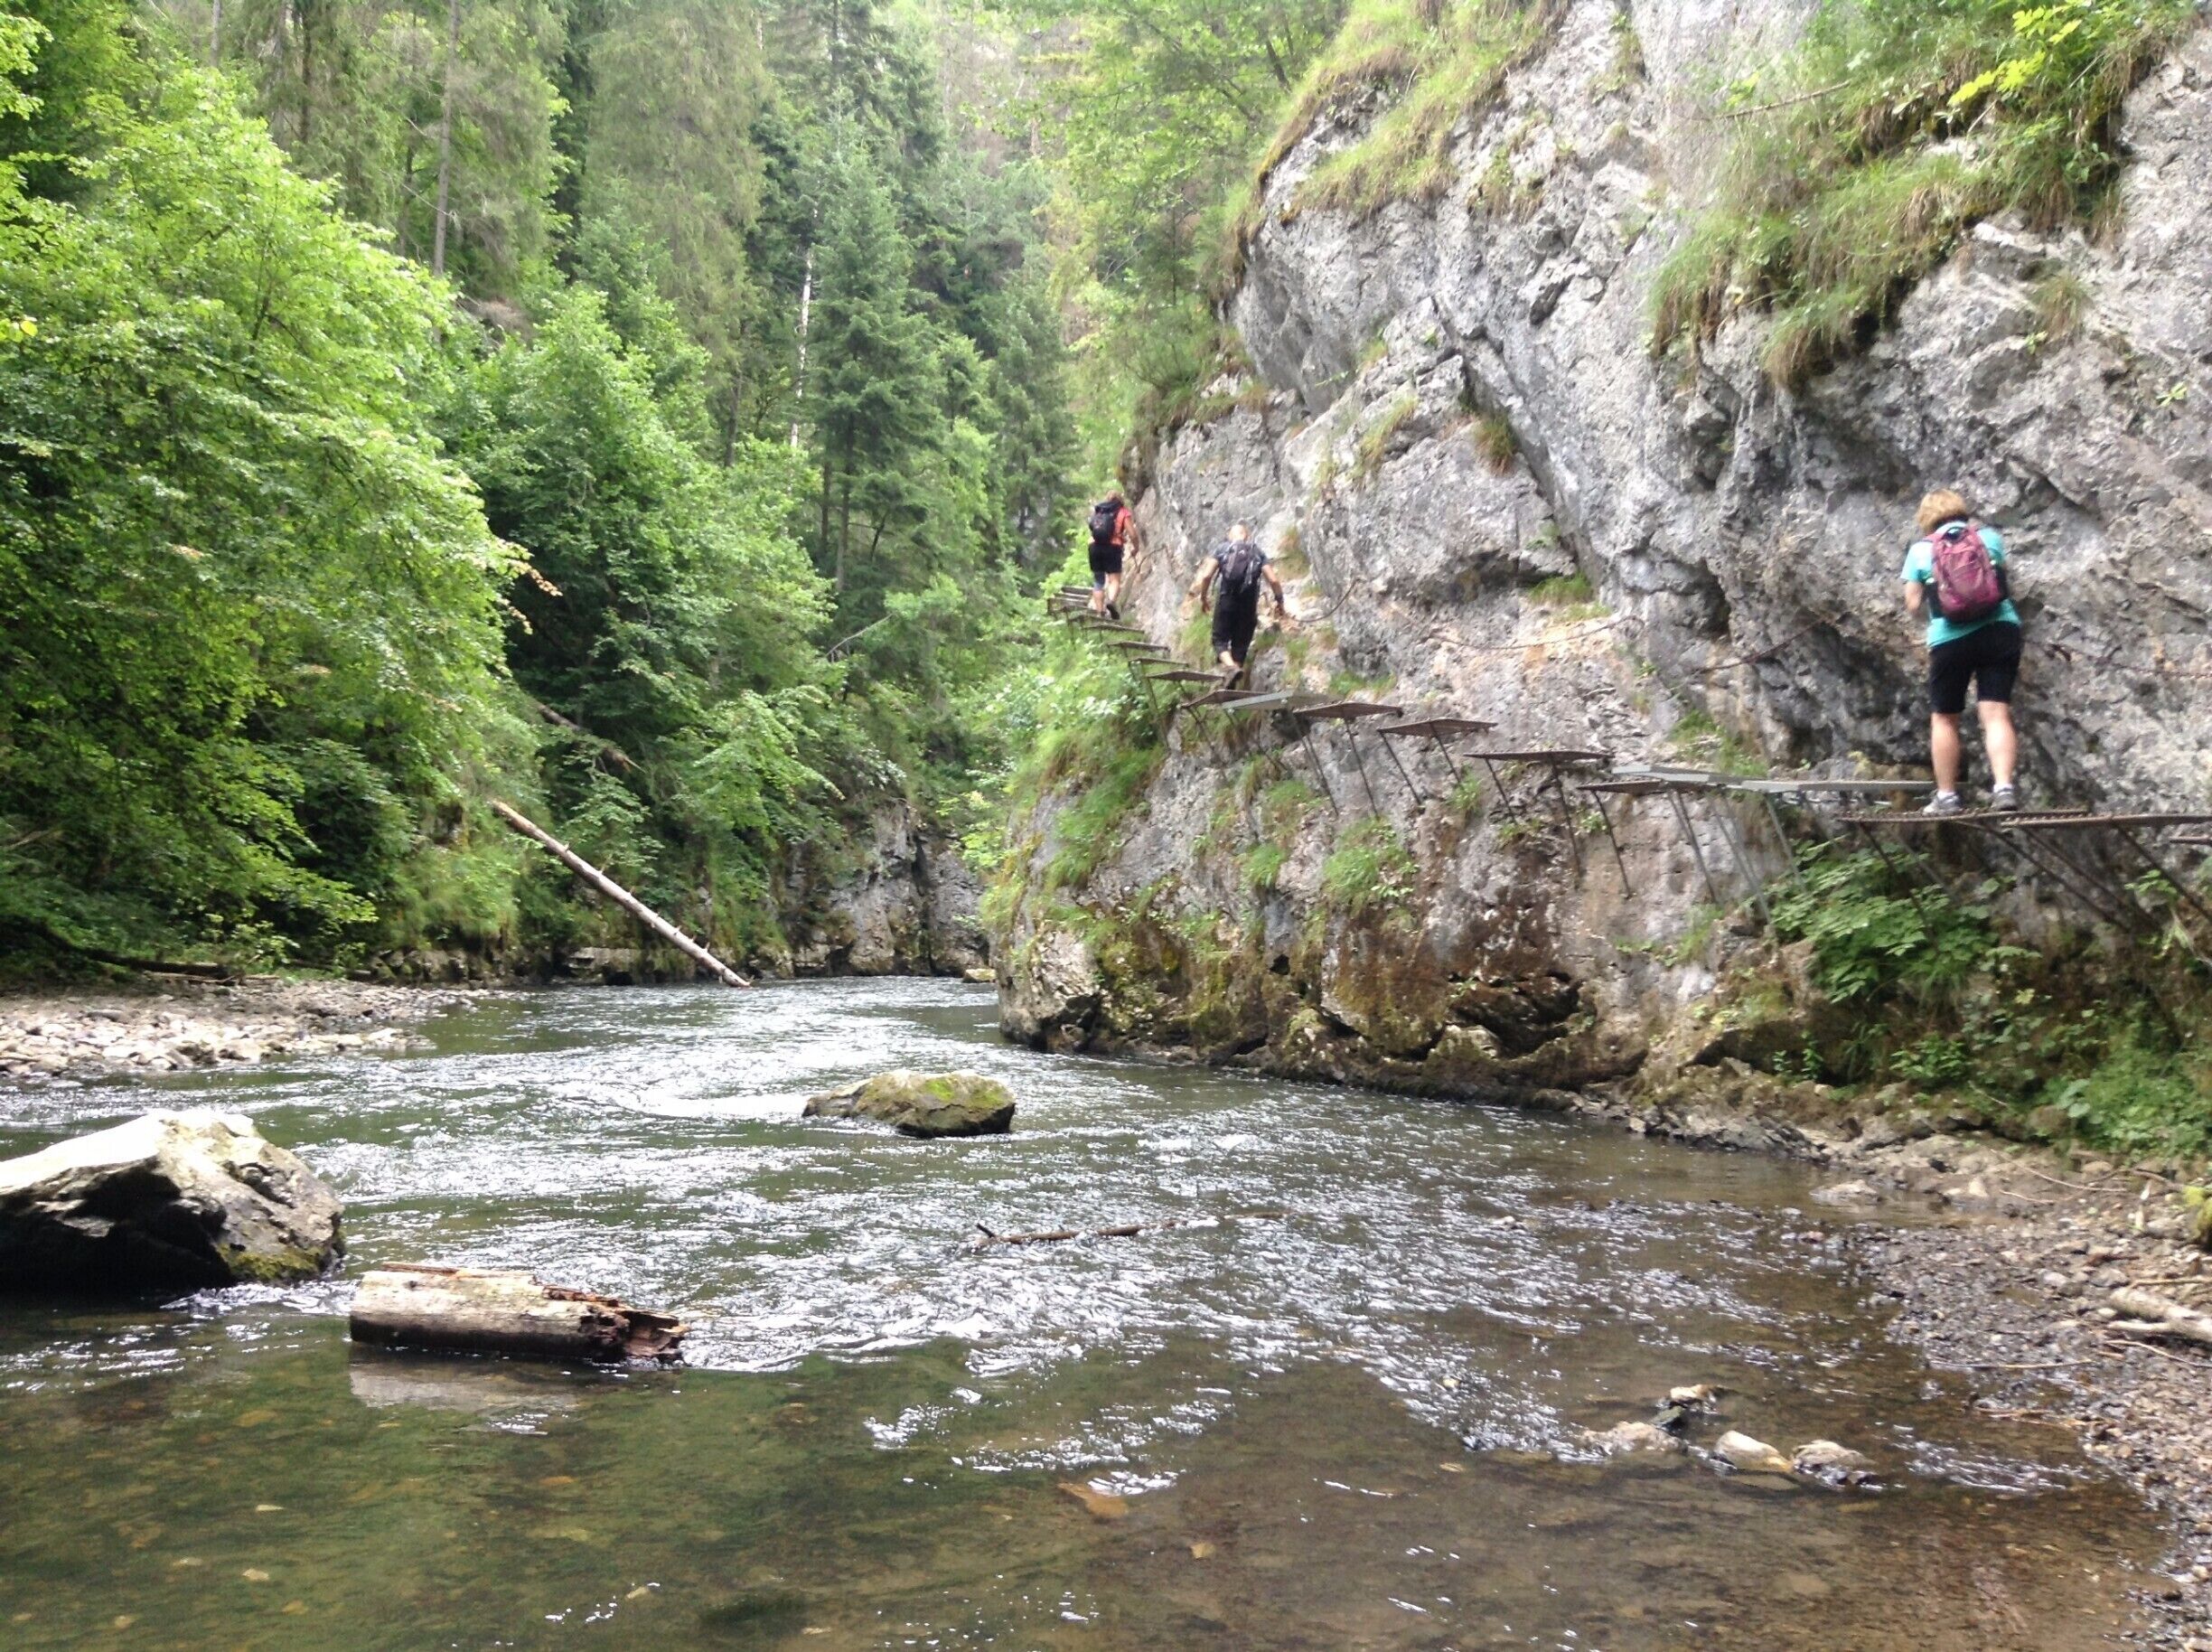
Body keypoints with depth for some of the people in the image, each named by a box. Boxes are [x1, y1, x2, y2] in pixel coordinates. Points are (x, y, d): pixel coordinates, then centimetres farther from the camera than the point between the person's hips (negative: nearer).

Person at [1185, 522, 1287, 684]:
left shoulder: (1222, 548, 9)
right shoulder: (1258, 553, 12)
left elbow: (1206, 575, -2)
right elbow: (1273, 580, 0)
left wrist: (1203, 598, 12)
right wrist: (1279, 601, 14)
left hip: (1226, 601, -2)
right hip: (1249, 605, 2)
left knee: (1220, 640, 6)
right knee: (1240, 644, 11)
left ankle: (1231, 667, -25)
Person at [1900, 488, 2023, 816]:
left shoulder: (1920, 549, 3)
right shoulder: (1989, 536, 7)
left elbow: (1913, 605, 2)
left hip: (1950, 639, -1)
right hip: (1999, 629, 1)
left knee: (1943, 718, 11)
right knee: (1996, 713, -2)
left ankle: (1946, 796, 12)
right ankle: (2003, 787, -16)